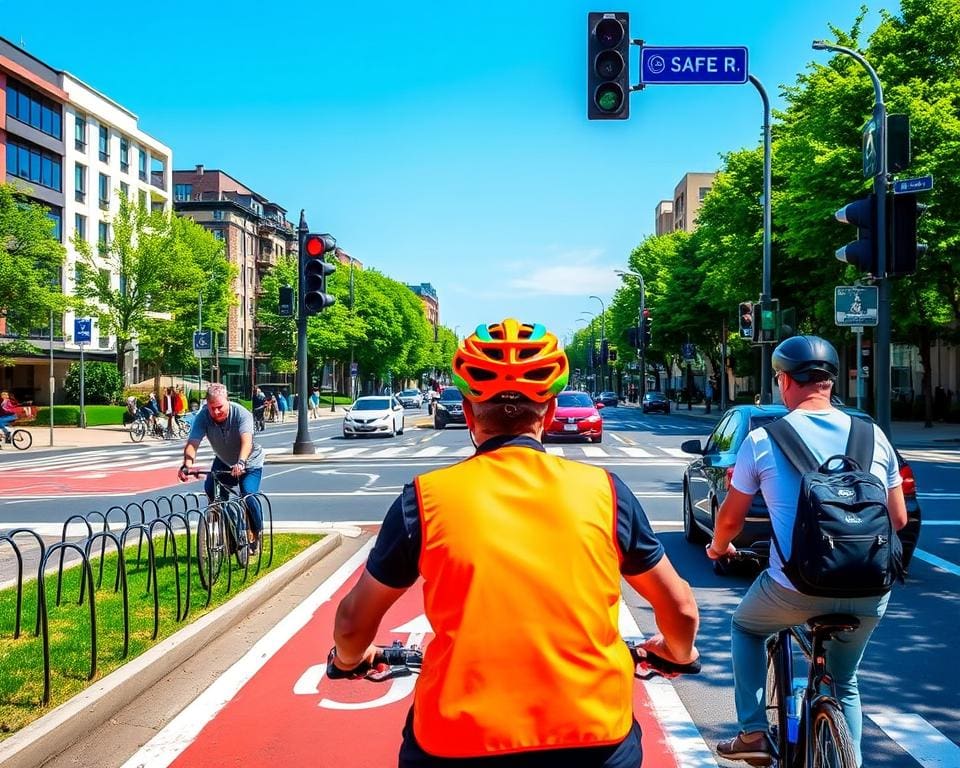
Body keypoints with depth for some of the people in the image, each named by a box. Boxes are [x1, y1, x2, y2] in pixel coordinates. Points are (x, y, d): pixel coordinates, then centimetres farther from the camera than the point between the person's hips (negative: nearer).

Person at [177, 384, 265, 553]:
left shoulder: (241, 414, -30)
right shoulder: (203, 417, -22)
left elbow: (247, 441, -45)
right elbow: (192, 443, -33)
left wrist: (241, 463, -62)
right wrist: (187, 464, -52)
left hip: (249, 463, -4)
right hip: (223, 461, 4)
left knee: (248, 497, -20)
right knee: (210, 489, -17)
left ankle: (256, 534, 3)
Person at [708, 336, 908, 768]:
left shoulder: (762, 440, -4)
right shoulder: (873, 435, 5)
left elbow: (731, 518, 4)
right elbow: (898, 519, 12)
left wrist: (717, 548, 26)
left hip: (797, 589, -3)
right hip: (870, 593, 3)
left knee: (745, 626, 28)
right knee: (844, 683, 27)